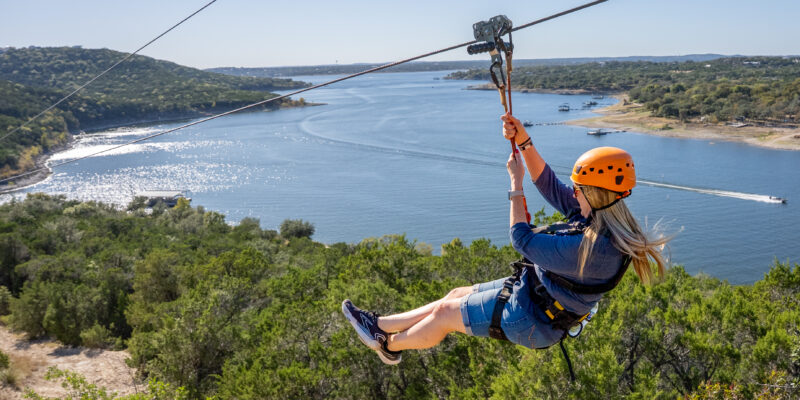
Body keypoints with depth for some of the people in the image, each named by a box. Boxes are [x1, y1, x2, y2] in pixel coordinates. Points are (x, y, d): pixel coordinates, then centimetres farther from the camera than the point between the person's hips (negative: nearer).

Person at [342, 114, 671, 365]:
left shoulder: (593, 248, -35)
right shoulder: (602, 216, -6)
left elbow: (522, 239, -27)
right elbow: (549, 185, 1)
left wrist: (516, 183, -18)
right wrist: (523, 141, -9)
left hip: (531, 320, -9)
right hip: (532, 291, 9)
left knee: (445, 314, 5)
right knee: (457, 295, 16)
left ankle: (390, 345, 31)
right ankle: (381, 324, 29)